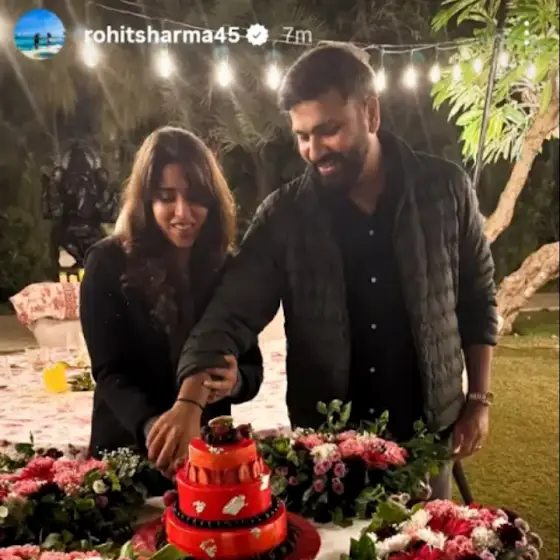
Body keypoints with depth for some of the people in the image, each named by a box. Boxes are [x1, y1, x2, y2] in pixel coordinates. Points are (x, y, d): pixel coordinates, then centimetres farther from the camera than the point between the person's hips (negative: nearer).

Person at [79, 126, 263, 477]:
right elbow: (110, 371, -15)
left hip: (208, 448, 3)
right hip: (128, 447, -2)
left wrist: (235, 382, -22)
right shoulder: (108, 263, -10)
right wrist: (152, 426, -33)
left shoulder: (228, 267, -2)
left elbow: (252, 366, 0)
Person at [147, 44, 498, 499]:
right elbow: (230, 316, -13)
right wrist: (190, 404, -27)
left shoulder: (445, 189, -7)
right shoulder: (284, 214, -9)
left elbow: (478, 297, 2)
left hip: (425, 436, 1)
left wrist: (479, 399, 1)